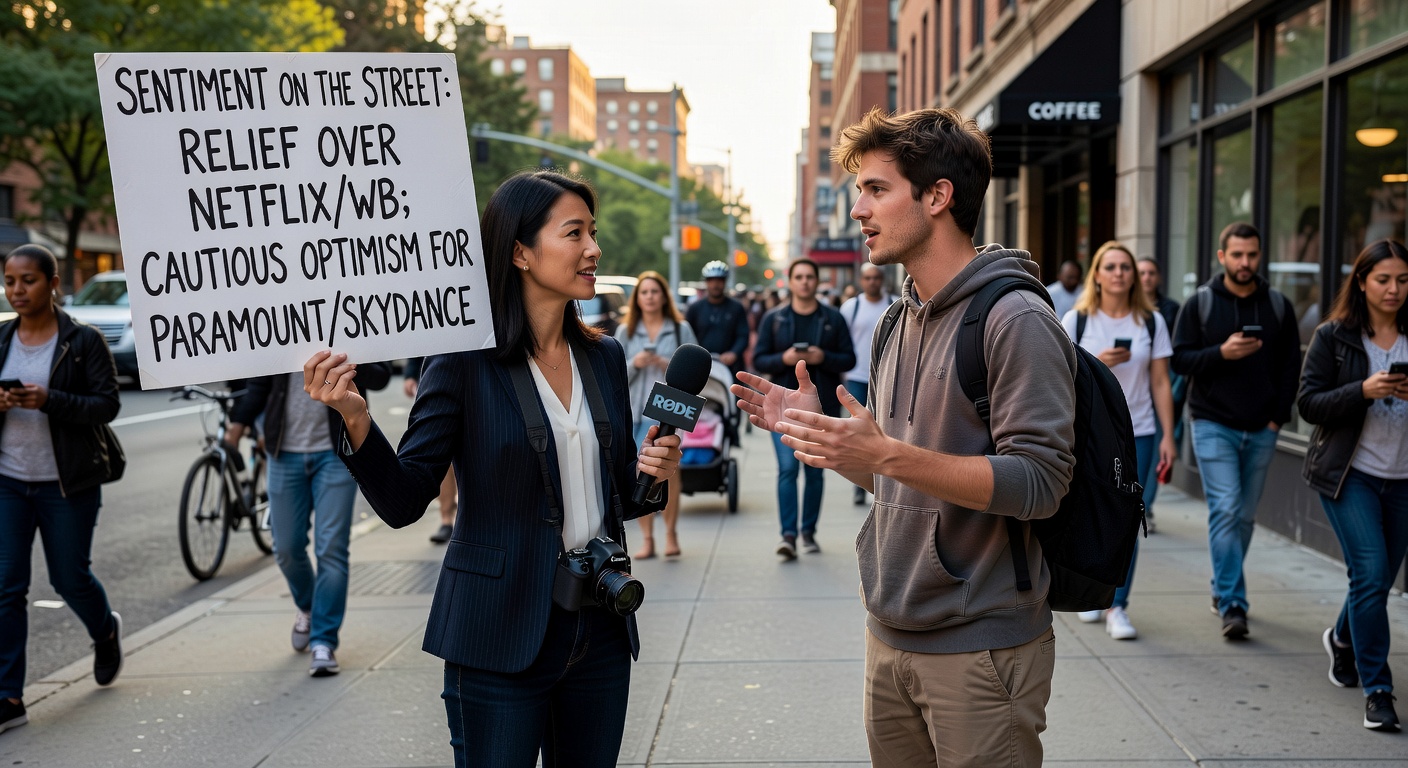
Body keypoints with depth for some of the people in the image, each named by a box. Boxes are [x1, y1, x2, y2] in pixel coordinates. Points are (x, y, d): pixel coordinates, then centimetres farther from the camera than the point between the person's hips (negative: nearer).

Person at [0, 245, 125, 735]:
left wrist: (49, 400, -25)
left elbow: (108, 404, -11)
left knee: (70, 579, 9)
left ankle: (106, 631, 42)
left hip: (68, 484, -3)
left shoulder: (84, 341, -6)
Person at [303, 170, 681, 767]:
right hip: (501, 636, -5)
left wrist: (651, 475, -6)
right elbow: (404, 503, -12)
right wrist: (356, 420, -27)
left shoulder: (604, 357, 6)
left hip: (599, 630, 5)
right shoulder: (465, 360, -10)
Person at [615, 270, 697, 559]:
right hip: (634, 412, 2)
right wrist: (633, 364, -10)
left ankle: (670, 532, 11)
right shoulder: (625, 332, 11)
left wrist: (667, 365, -13)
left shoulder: (681, 329, 5)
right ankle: (646, 538, 7)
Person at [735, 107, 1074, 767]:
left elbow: (1039, 482, -22)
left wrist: (887, 454, -29)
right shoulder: (897, 323, 12)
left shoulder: (1015, 319, -14)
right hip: (890, 637, 8)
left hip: (980, 645, -8)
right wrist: (817, 432, 3)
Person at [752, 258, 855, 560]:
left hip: (823, 407, 1)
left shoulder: (834, 319, 6)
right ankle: (788, 534, -11)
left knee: (815, 472, 8)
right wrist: (783, 359, -16)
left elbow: (849, 360, 3)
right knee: (787, 469, -11)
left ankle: (809, 531, 20)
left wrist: (823, 358, -16)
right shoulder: (773, 319, 5)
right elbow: (758, 360, 3)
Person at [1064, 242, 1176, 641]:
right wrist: (1096, 363, -16)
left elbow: (1160, 383, 5)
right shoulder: (1076, 320, 2)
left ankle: (1117, 607, 0)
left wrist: (1167, 436, 0)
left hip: (1137, 434, 0)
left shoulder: (1151, 322, 5)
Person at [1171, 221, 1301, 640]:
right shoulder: (1199, 304, 0)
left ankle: (1223, 589, 27)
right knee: (1225, 511, -12)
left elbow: (1291, 365, 10)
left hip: (1261, 431, 3)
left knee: (1245, 515, 10)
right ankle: (1232, 605, -11)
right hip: (1214, 426, -3)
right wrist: (1221, 353, -20)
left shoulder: (1279, 305, 7)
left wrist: (1279, 415, 1)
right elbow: (1180, 359, -3)